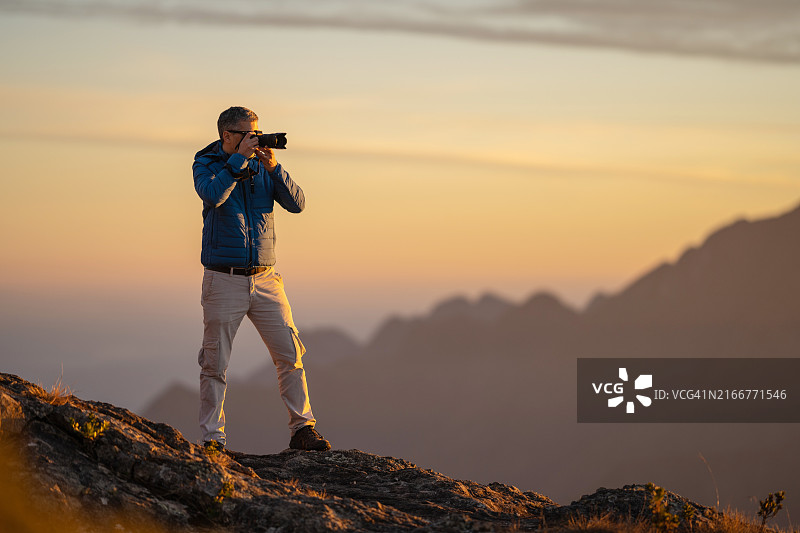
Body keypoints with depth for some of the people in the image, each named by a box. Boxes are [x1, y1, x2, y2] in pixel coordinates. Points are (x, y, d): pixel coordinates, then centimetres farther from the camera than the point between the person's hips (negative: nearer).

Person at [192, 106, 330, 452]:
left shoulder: (263, 167, 10)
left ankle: (302, 429, 5)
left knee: (290, 355, -2)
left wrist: (273, 168, -11)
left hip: (265, 280, 3)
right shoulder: (206, 165, 1)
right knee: (215, 364, -1)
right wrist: (239, 158, -18)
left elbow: (296, 203, 0)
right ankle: (212, 438, 6)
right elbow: (213, 195, -21)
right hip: (224, 279, -3)